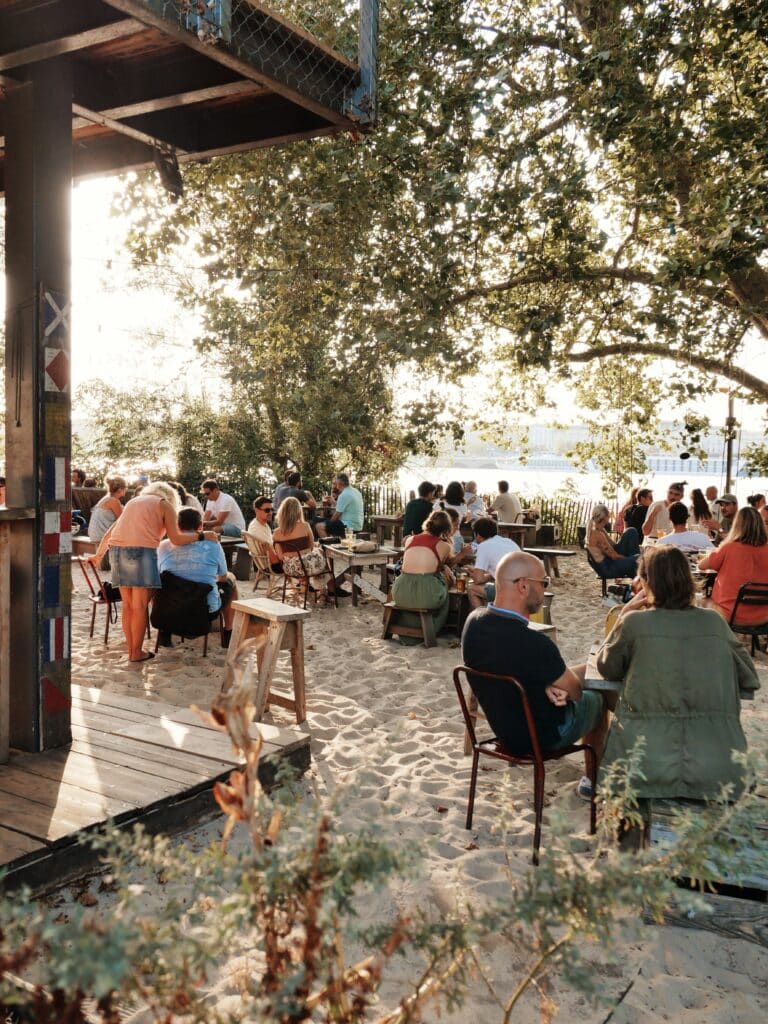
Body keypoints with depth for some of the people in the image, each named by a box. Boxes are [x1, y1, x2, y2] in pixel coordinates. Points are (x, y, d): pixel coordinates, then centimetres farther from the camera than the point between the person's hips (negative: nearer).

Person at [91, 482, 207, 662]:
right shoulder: (165, 504, 13)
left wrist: (98, 555, 46)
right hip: (141, 549, -6)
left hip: (117, 548, 6)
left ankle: (131, 649, 19)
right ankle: (136, 652, 7)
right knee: (140, 607, 2)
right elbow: (175, 538, 3)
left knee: (128, 605, 13)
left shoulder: (133, 501, 30)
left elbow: (109, 532, 34)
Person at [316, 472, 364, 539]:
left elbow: (337, 515, -14)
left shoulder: (344, 495, -18)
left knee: (320, 526, -13)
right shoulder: (356, 491, 12)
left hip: (349, 526, -10)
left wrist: (330, 522, 4)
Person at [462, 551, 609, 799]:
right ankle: (593, 780, 40)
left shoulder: (474, 621, -15)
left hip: (501, 725, 6)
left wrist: (548, 683, -14)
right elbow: (575, 692, -19)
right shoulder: (533, 643, -37)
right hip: (542, 737, -6)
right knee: (597, 698, 22)